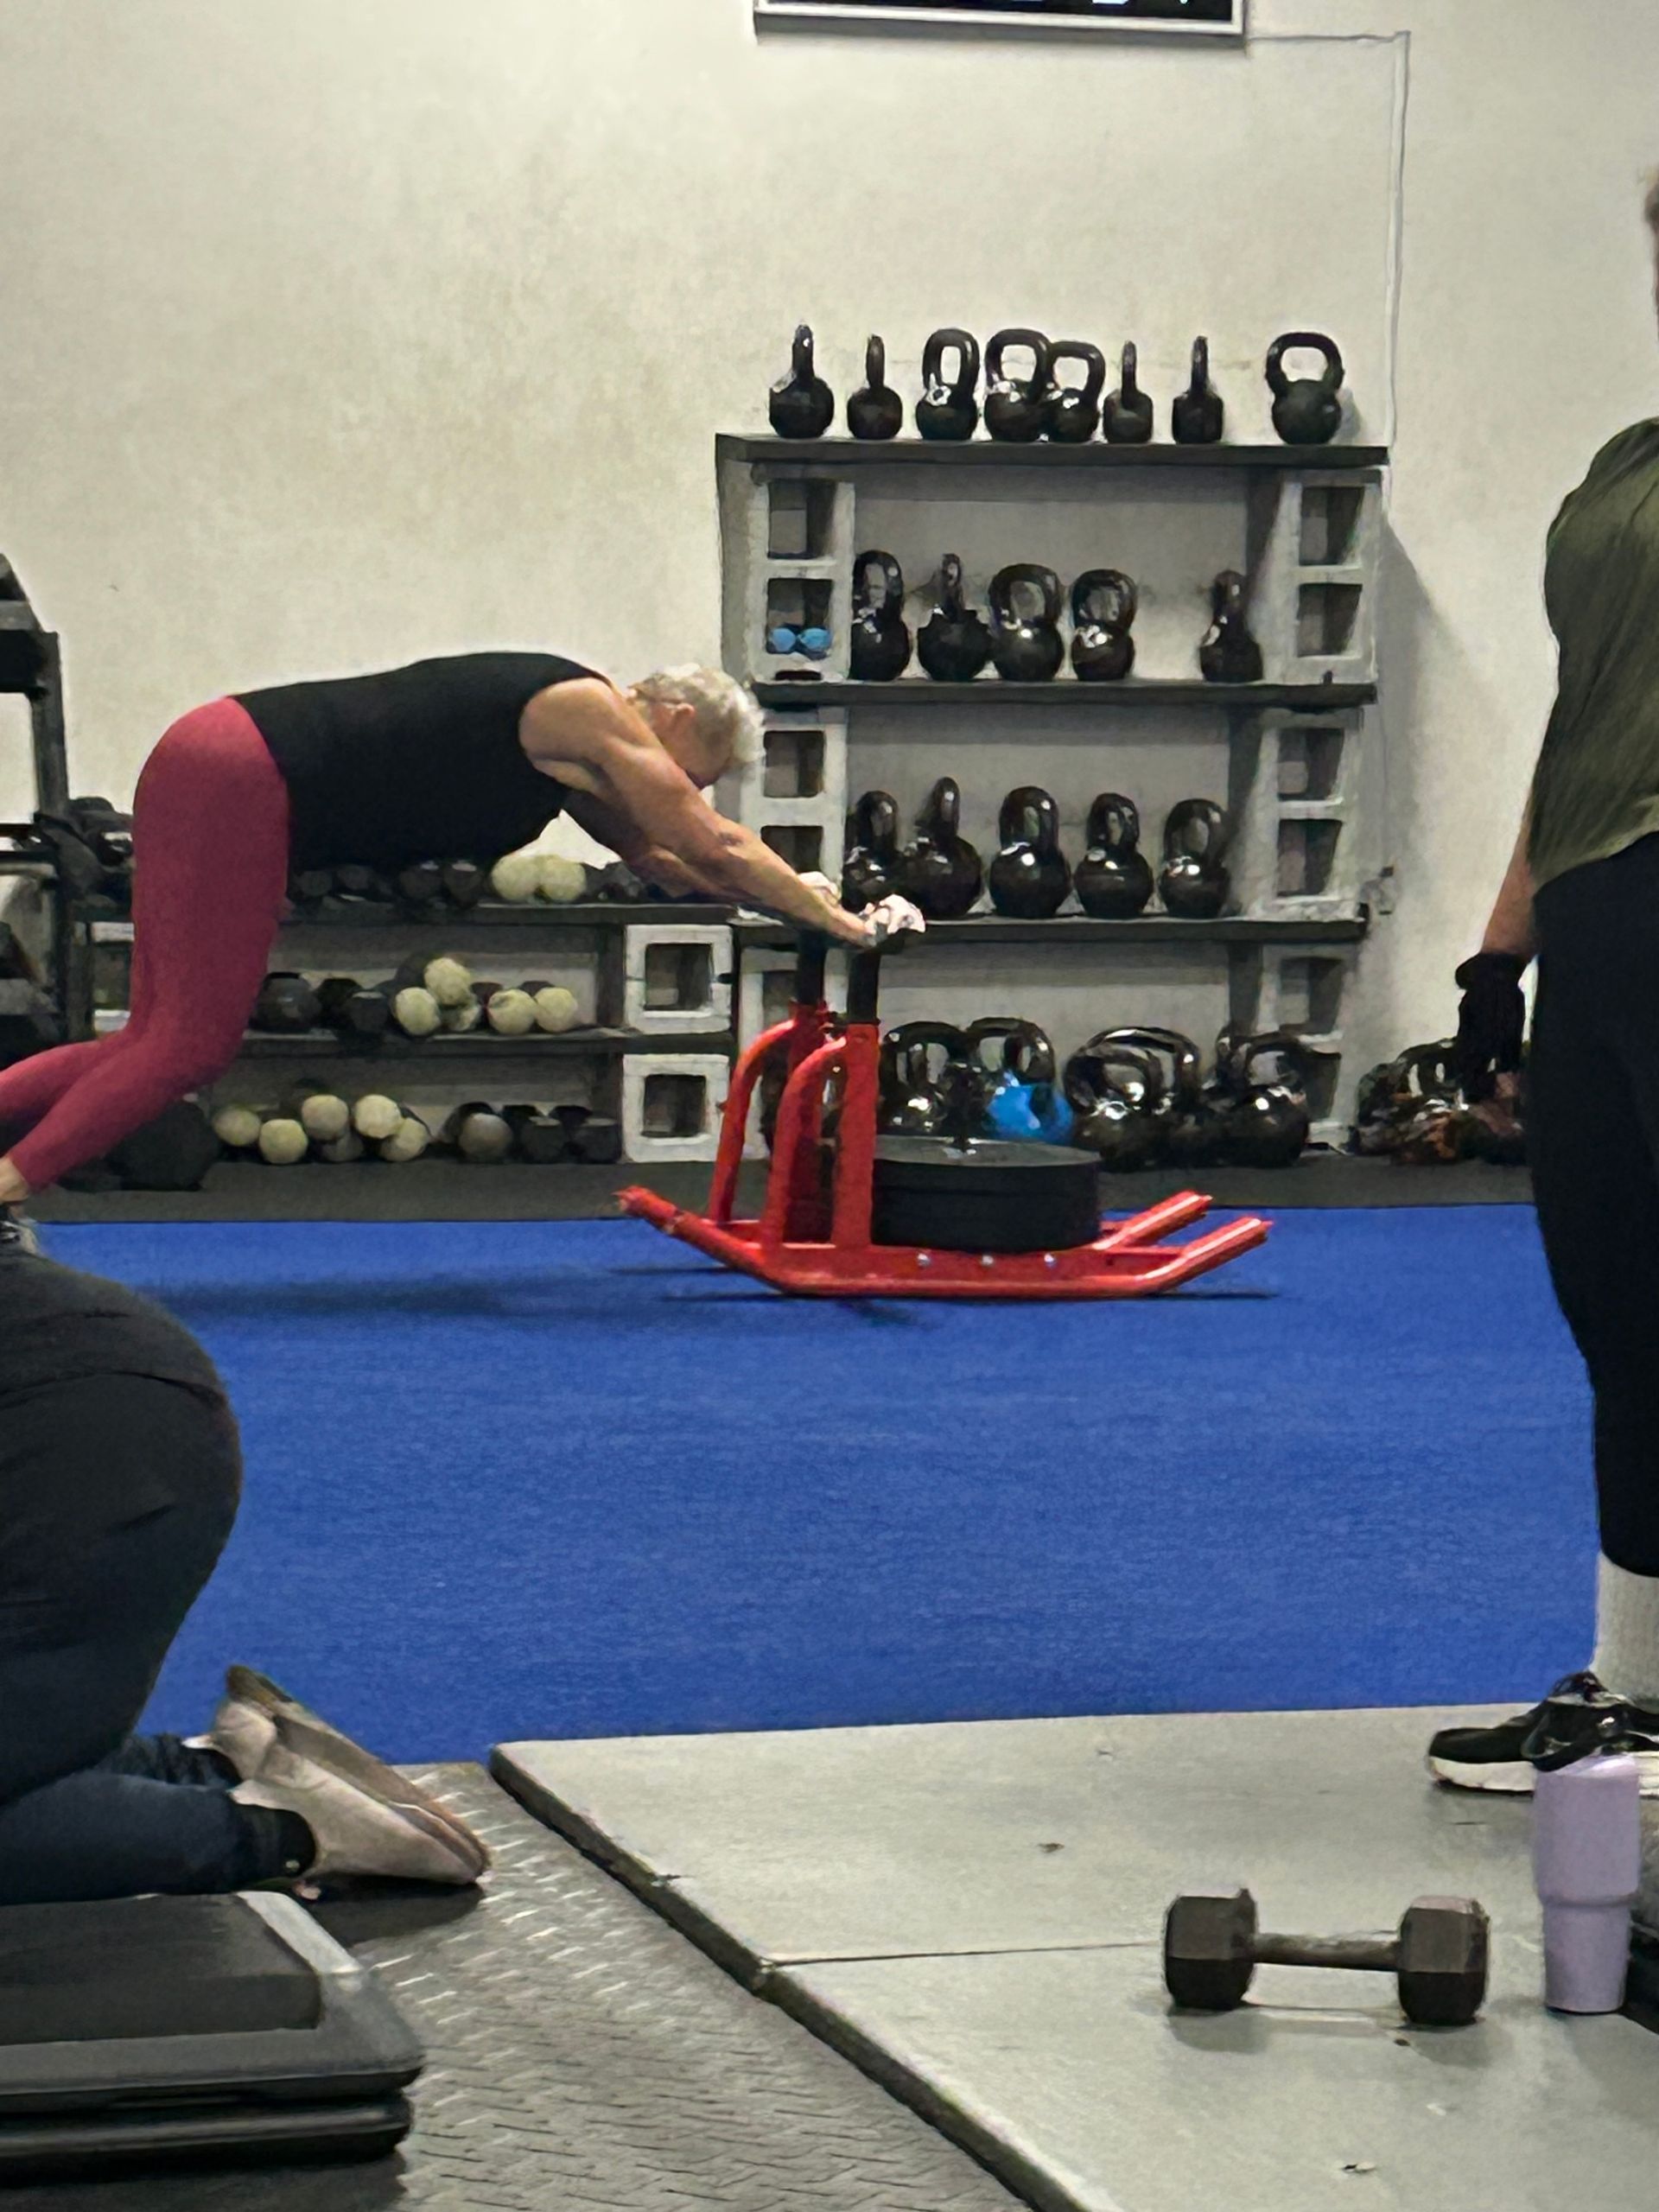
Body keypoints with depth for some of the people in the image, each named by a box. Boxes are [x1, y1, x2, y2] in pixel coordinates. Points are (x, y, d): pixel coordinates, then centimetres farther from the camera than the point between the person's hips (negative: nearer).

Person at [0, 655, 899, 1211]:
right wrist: (833, 921, 6)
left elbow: (659, 856, 35)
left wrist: (790, 894, 33)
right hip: (233, 780, -10)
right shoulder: (593, 716, -5)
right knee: (191, 1044, -11)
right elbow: (714, 845, -3)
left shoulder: (573, 751, 22)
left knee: (166, 1040, 5)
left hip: (221, 773, 10)